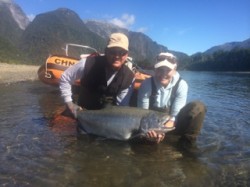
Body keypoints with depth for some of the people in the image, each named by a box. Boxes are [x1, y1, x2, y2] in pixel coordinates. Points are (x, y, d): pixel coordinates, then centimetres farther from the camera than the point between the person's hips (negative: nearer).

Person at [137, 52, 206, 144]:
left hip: (172, 125, 0)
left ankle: (187, 141, -12)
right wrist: (150, 131, -37)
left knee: (198, 107, -22)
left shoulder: (181, 85, -17)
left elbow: (175, 115, -18)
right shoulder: (147, 84, -18)